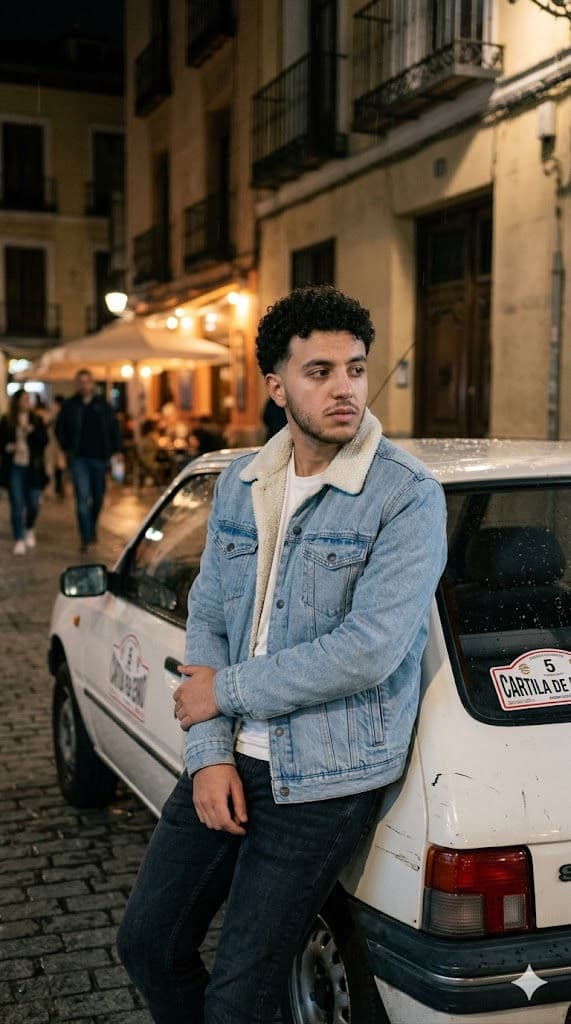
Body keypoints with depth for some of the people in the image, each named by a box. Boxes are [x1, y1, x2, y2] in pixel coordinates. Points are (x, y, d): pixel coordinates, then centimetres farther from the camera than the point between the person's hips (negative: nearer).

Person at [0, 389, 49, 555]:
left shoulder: (37, 420, 6)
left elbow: (45, 441, -1)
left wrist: (31, 431, -15)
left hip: (33, 468, 1)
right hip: (14, 468, -1)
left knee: (33, 504, 1)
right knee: (17, 505, -3)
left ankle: (29, 529, 31)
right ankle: (19, 540, 5)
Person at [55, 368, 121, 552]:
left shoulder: (104, 406, 4)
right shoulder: (69, 405, 2)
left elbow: (114, 430, 7)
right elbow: (59, 429, 12)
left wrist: (114, 451, -1)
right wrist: (67, 448, 3)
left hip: (99, 457, 2)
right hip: (79, 459, -1)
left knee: (98, 497, 11)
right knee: (82, 497, -9)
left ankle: (92, 528, 36)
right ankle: (86, 537, -8)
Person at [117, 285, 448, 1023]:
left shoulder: (407, 497, -15)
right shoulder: (240, 485, 4)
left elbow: (367, 652, -23)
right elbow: (206, 619, 6)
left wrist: (225, 691, -13)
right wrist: (208, 752, -6)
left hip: (324, 781, -6)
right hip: (230, 762, 6)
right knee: (146, 943, 16)